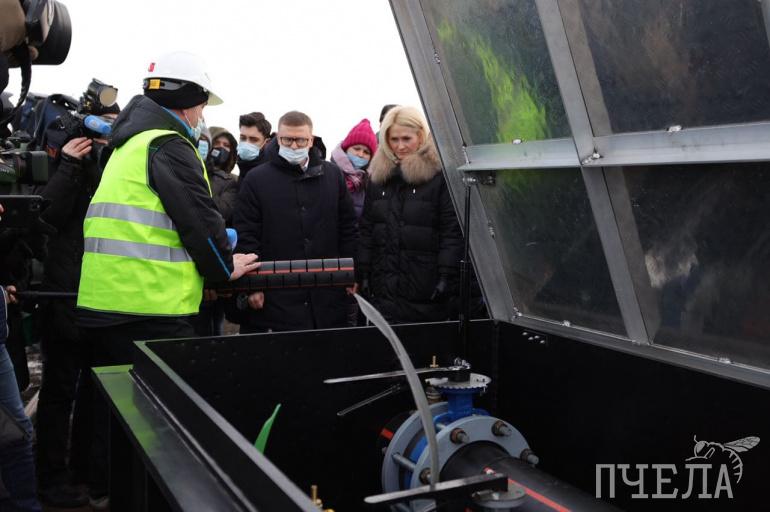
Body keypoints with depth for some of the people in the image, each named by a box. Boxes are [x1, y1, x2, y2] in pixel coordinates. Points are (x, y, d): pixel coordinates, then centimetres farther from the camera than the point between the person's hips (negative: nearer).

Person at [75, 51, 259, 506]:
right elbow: (199, 217, -14)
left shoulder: (129, 144, 21)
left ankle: (106, 489, 27)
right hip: (149, 307, -10)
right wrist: (225, 266, 2)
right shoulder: (168, 146, -10)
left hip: (102, 300, 10)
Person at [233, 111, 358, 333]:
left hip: (328, 296, 3)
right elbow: (245, 235, 0)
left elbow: (348, 229, 13)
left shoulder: (333, 175, 11)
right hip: (276, 298, -2)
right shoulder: (256, 179, 2)